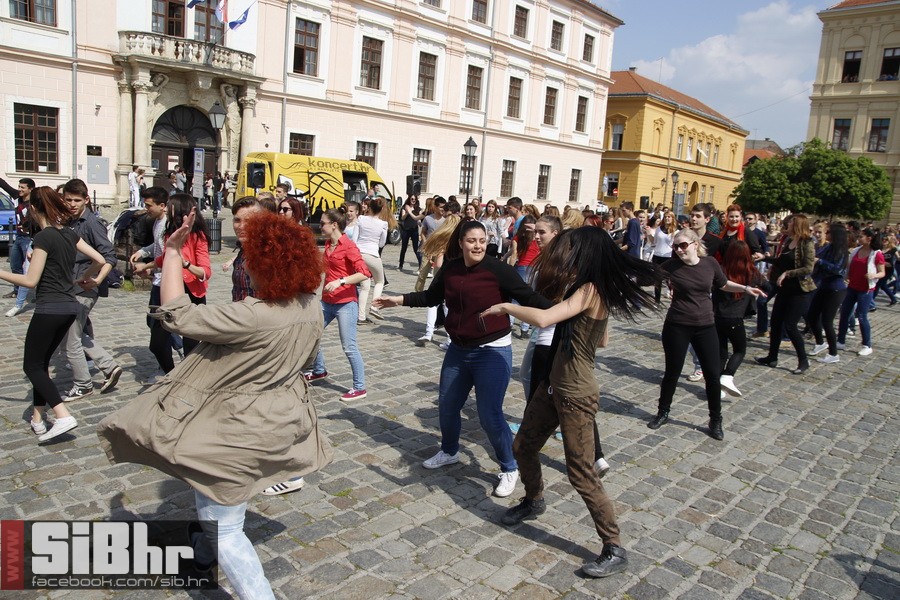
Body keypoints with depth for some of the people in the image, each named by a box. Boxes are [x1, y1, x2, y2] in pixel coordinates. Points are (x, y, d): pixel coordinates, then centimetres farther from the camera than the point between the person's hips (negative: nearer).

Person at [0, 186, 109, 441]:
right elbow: (100, 260, 9)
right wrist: (86, 278, 23)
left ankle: (63, 416, -10)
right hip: (70, 307, 8)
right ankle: (38, 418, 22)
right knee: (41, 363, 19)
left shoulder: (43, 237, -14)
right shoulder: (70, 234, 7)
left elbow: (31, 281, -15)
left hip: (49, 309, -8)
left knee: (32, 366, 3)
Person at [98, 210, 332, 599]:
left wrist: (173, 250, -19)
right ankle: (205, 549, 59)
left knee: (224, 528, 5)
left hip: (242, 427, -9)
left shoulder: (252, 317, -32)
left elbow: (176, 315, -25)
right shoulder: (311, 306, -6)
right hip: (281, 416, 9)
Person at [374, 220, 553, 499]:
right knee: (447, 406, 18)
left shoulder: (498, 269, -16)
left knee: (490, 415, -7)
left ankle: (510, 469, 16)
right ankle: (449, 452, 46)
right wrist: (399, 299, 13)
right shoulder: (450, 269, -1)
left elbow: (529, 297, -17)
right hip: (458, 350, 6)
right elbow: (431, 297, 15)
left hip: (492, 352, -6)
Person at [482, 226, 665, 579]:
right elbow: (602, 340, 18)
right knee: (523, 447, 21)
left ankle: (615, 550, 13)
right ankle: (534, 501, 48)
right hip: (553, 385, 10)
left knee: (581, 474, -2)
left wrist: (506, 307, -19)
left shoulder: (589, 290, -21)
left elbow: (543, 319, -34)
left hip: (576, 394, -10)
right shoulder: (593, 290, 9)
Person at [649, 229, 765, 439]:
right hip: (677, 327, -2)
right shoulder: (671, 265, -8)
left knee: (712, 375, 4)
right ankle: (663, 413, 29)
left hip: (705, 326, 2)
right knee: (672, 373, 9)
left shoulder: (710, 263, -2)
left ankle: (716, 420, 22)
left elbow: (723, 284, 14)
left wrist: (745, 289, 5)